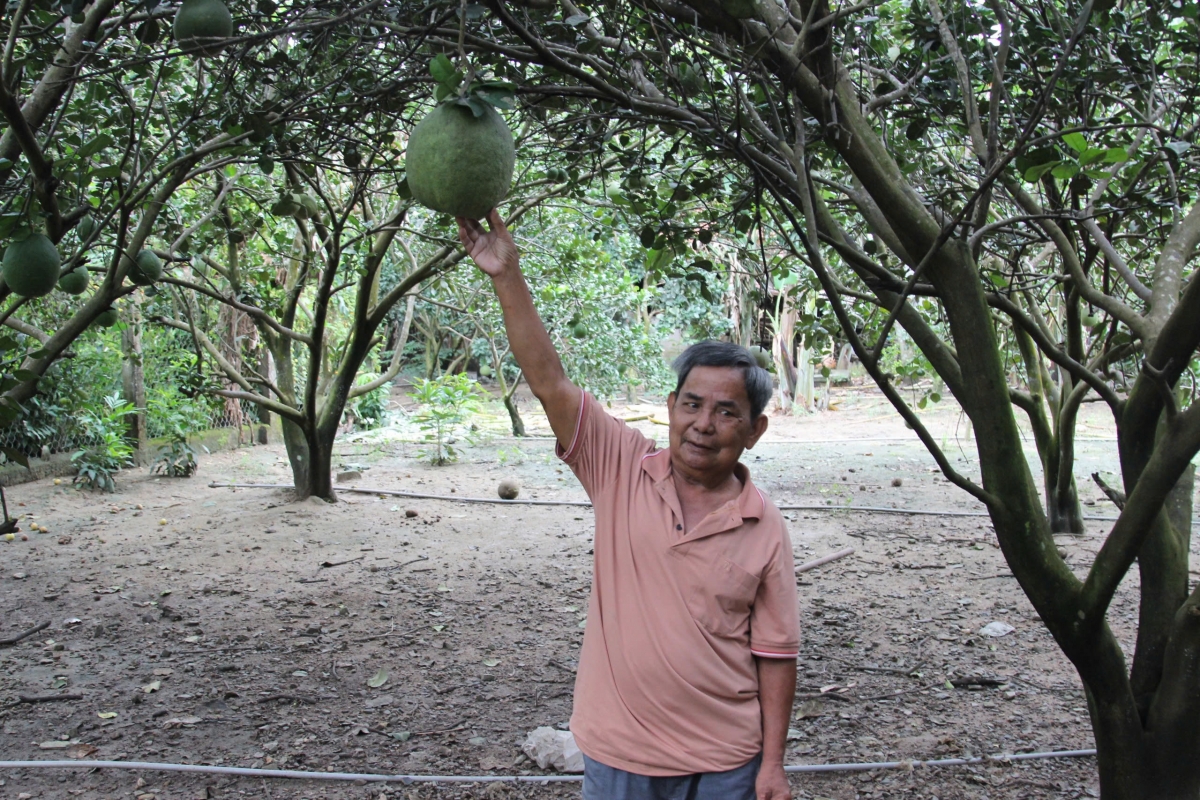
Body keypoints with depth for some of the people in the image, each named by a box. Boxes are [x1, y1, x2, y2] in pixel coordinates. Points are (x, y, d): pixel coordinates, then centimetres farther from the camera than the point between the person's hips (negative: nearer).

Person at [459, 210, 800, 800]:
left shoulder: (765, 531, -7)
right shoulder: (622, 470, -6)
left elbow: (775, 655, -2)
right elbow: (549, 381, -13)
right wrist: (507, 277, -20)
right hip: (616, 751, 1)